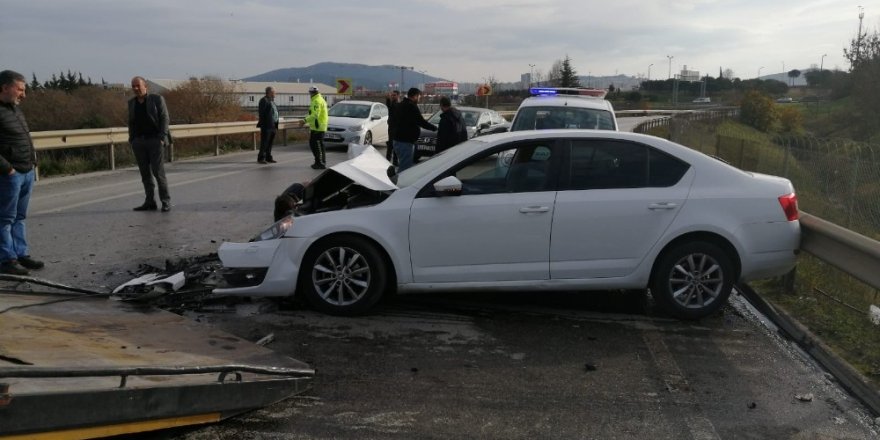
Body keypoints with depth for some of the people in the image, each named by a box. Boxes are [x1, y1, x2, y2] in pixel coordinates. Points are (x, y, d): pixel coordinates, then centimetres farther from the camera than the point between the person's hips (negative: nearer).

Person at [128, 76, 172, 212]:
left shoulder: (157, 99, -2)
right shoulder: (131, 103, 12)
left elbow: (164, 118, -5)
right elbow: (131, 123, 17)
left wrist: (162, 138, -14)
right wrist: (131, 140, 9)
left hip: (154, 140, -5)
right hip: (138, 142, 5)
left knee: (158, 171, -9)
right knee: (145, 173, 5)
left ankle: (166, 202, -4)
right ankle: (149, 202, 10)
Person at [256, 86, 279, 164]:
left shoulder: (272, 101, 19)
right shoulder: (264, 100, -9)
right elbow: (261, 113, -15)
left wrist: (276, 126, 17)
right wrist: (262, 124, -20)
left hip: (273, 126, 9)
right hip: (267, 126, -9)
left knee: (270, 143, 13)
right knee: (264, 143, -6)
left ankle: (268, 158, 19)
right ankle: (261, 158, -1)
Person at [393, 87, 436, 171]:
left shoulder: (400, 105, 15)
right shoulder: (412, 106, -15)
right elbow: (421, 122, -16)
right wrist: (434, 128, -2)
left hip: (398, 140, 10)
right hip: (405, 142, -10)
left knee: (402, 166, 19)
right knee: (405, 168, -9)